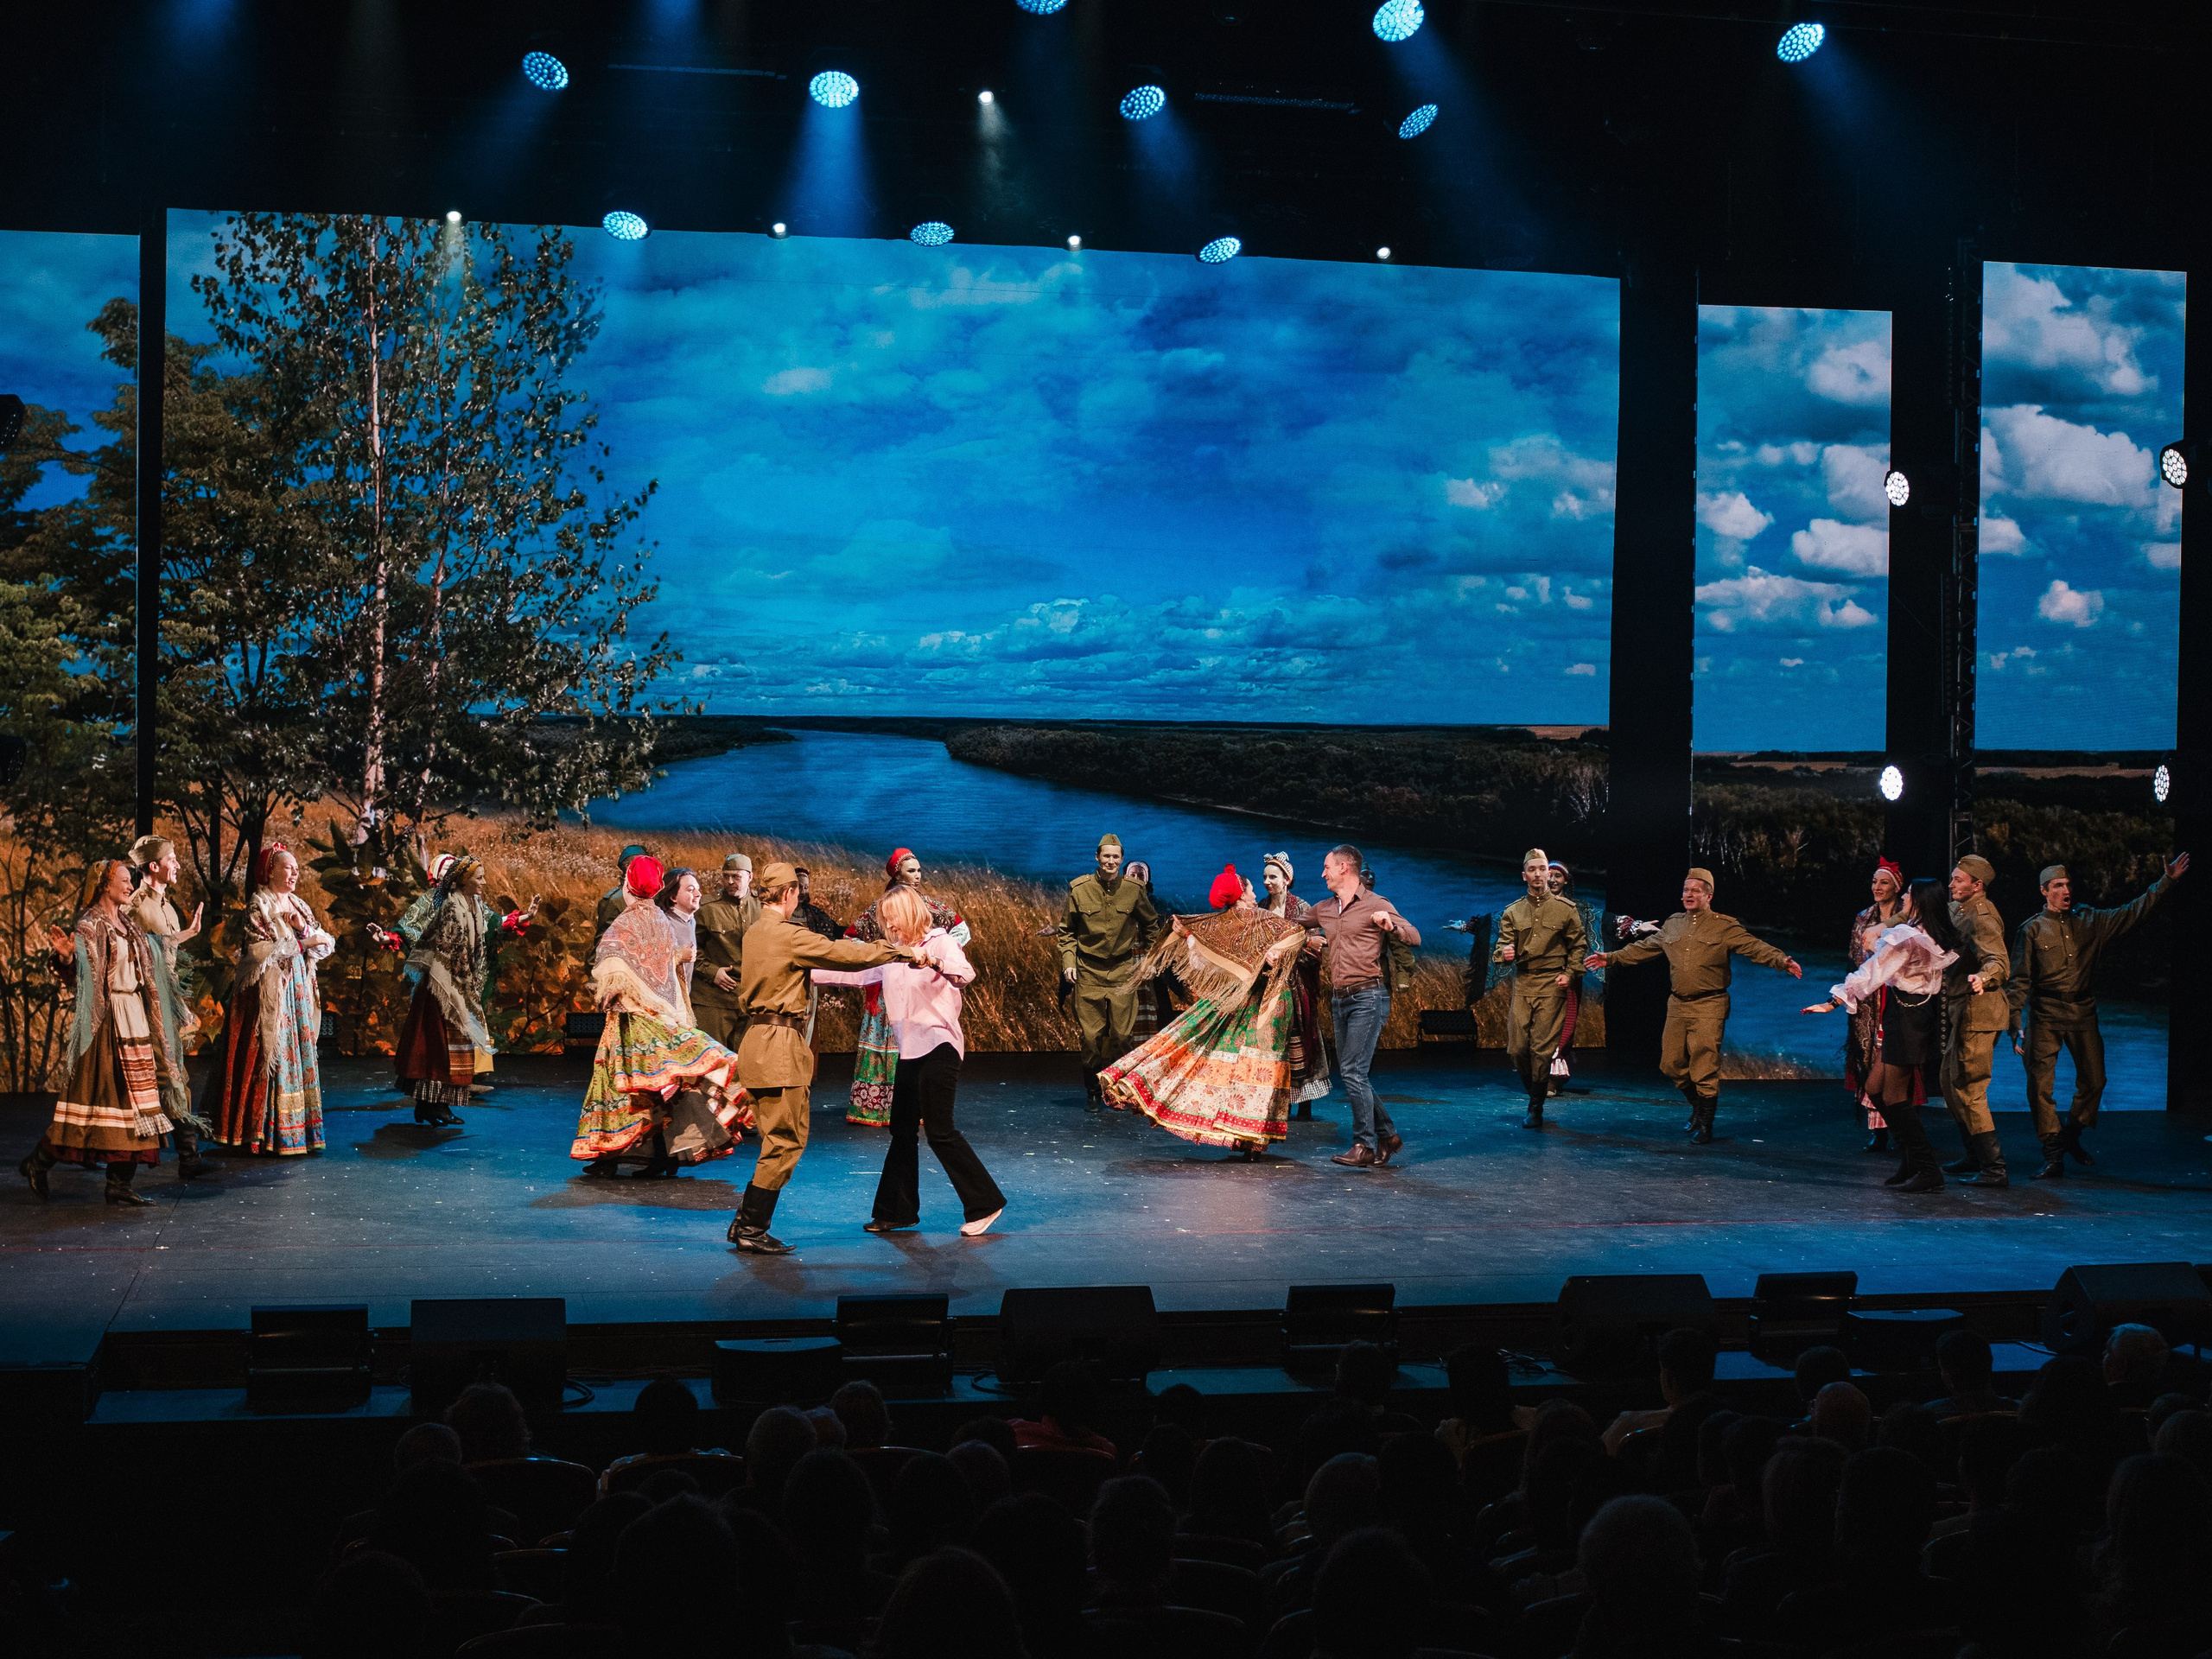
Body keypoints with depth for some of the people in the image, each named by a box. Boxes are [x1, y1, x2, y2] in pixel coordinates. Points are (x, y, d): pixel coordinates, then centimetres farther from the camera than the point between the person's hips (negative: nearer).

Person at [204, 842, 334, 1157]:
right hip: (270, 990, -7)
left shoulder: (298, 905, 16)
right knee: (272, 1054, -8)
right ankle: (270, 1134, -6)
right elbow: (262, 950, -15)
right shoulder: (258, 905, -4)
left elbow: (325, 944, 10)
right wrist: (304, 942, -10)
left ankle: (297, 1126, 9)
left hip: (298, 987, 7)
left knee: (300, 1054, 5)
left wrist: (303, 926, -8)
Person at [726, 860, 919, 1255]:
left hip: (757, 1041, 10)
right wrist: (903, 951, -6)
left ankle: (745, 1222, 16)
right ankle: (753, 1230, -2)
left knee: (778, 1140, 15)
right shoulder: (789, 936, -15)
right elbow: (845, 954, -16)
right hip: (780, 1048, -10)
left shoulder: (754, 934, 15)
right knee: (785, 1141, -3)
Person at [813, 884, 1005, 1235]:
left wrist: (933, 962, -45)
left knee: (940, 1130, -11)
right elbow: (853, 972, 15)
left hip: (937, 1047, -8)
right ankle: (898, 1212, 19)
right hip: (908, 1051, 8)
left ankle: (985, 1204, -3)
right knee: (902, 1131, 11)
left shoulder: (940, 942, -8)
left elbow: (966, 974, -26)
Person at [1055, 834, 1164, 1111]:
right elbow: (1066, 929, 9)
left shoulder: (1134, 891, 0)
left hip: (1122, 971, 0)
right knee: (1091, 1035, -1)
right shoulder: (1079, 889, -2)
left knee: (1122, 1034, -3)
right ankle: (1092, 1091, 13)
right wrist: (1068, 961, -1)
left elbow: (1151, 925, 17)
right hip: (1088, 971, 0)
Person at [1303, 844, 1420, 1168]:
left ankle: (1365, 1146, -8)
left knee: (1353, 1070, -13)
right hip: (1339, 998, 7)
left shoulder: (1376, 905, -2)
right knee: (1350, 1072, 8)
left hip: (1368, 997, -7)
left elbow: (1415, 938, -8)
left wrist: (1391, 925, -21)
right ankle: (1387, 1135, 19)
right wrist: (1308, 938, 18)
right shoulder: (1323, 909, 16)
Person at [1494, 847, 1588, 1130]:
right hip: (1522, 983, 3)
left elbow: (1580, 945, 11)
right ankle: (1531, 1088, 24)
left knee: (1543, 1047, -7)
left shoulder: (1566, 909, 4)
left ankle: (1536, 1109, 1)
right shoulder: (1513, 912, 10)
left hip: (1552, 985, -2)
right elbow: (1502, 945, 5)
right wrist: (1504, 953, -18)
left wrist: (1569, 973, -1)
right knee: (1518, 1047, -2)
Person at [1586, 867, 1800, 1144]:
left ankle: (1705, 1126, 6)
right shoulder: (1672, 925, 14)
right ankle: (1699, 1107, 32)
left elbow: (1754, 947, -14)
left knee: (1704, 1066, -7)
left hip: (1709, 1007, -6)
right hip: (1677, 1006, 6)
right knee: (1672, 1064, 8)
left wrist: (1782, 961, -30)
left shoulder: (1725, 927, -3)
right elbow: (1643, 947, 22)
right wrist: (1611, 958, 22)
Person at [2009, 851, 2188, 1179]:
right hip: (2045, 1016, -4)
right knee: (2040, 1085, -10)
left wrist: (2167, 880, 4)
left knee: (2094, 1081, 8)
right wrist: (2014, 1024, -11)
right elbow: (2018, 980, -4)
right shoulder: (2032, 930, -2)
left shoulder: (2089, 921, 8)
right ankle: (2053, 1155, -2)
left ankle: (2071, 1137, 32)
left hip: (2083, 1013, 4)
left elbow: (2134, 912, 10)